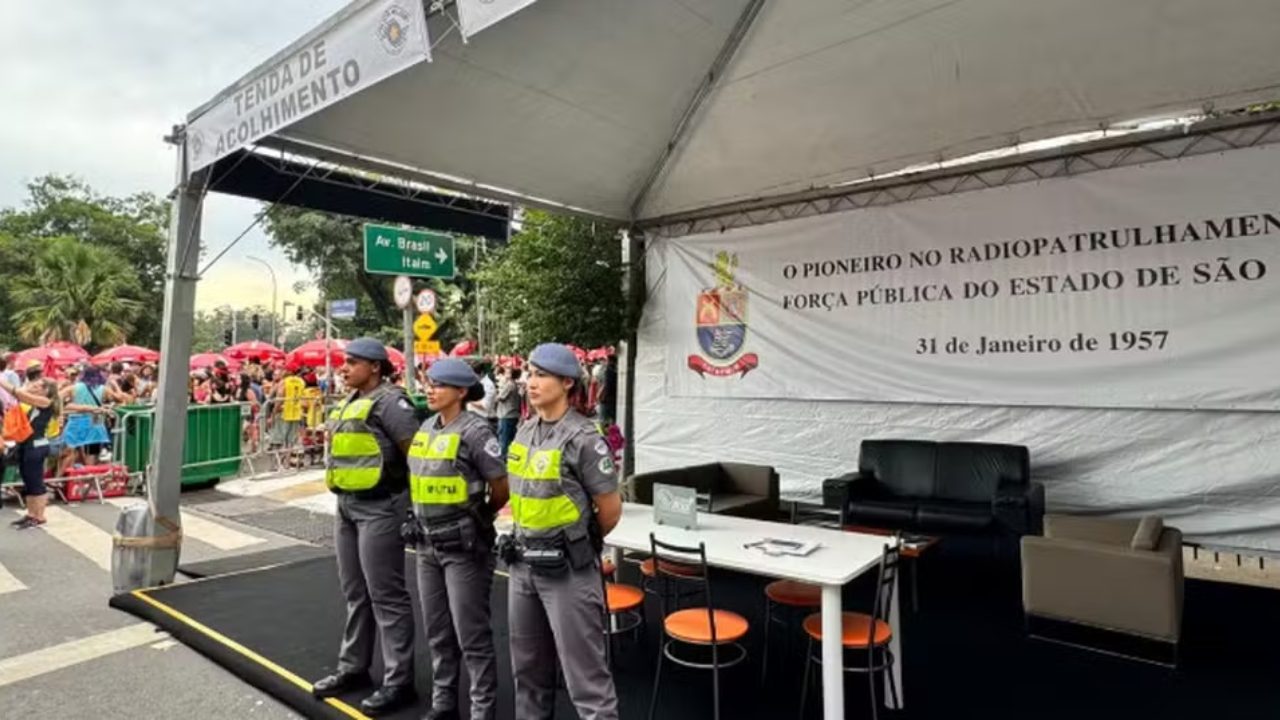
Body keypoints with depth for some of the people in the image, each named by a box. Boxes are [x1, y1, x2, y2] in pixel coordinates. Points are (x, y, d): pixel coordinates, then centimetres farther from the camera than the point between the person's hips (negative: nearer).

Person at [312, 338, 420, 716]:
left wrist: (411, 502, -14)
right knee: (355, 593, 19)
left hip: (379, 508, -9)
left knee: (386, 596, -2)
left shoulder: (389, 401, -14)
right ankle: (353, 668, 33)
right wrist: (343, 500, 16)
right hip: (347, 506, 9)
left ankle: (399, 682, 9)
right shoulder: (350, 402, 15)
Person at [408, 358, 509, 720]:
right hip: (428, 544, 8)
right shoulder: (426, 428, 7)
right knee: (437, 630, 19)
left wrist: (478, 518, 1)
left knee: (471, 633, 2)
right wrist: (422, 520, 15)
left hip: (464, 546, -8)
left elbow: (502, 487, -13)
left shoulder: (474, 431, -16)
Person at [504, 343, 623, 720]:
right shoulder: (524, 432, 5)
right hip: (523, 563, 7)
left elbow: (611, 509, -11)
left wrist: (582, 542, 4)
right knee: (528, 665, 22)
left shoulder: (583, 438, -17)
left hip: (567, 568, -7)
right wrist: (527, 539, 14)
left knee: (584, 671, 2)